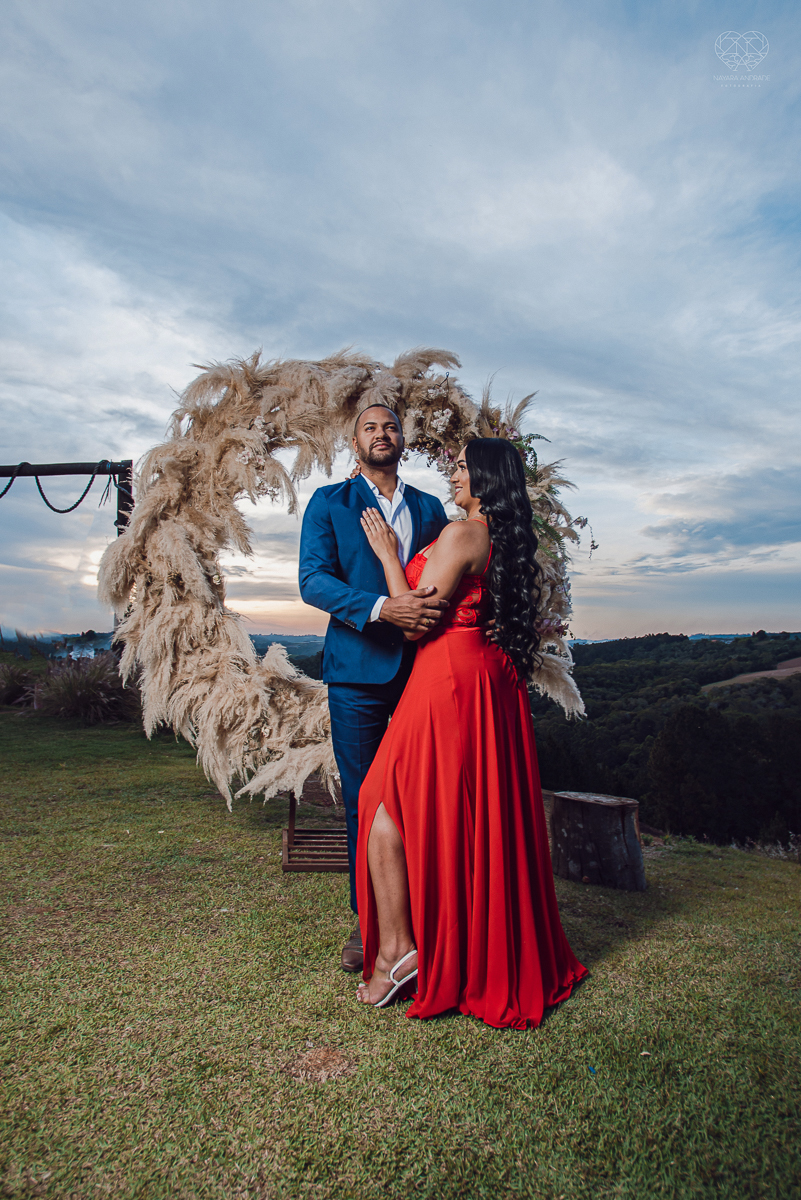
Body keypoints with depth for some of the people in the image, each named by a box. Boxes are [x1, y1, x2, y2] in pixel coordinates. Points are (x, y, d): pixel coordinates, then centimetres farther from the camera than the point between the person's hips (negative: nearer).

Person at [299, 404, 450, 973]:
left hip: (423, 668, 2)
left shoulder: (430, 508, 16)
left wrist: (433, 611, -7)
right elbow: (313, 580, -7)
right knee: (364, 802, 5)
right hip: (359, 670, -2)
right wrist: (382, 607, -21)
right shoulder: (329, 503, 7)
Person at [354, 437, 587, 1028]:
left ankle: (397, 948, 2)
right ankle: (500, 953, 32)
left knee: (387, 801, 1)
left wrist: (389, 555, -6)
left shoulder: (461, 533, -14)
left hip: (449, 679, -9)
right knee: (485, 814, 17)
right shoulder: (512, 540, 12)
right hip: (497, 685, 9)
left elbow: (417, 621, -15)